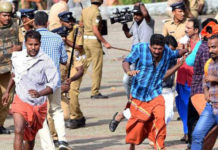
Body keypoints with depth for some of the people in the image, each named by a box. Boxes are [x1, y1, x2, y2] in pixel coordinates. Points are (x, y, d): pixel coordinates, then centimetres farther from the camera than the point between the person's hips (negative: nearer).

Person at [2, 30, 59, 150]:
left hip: (39, 104, 0)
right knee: (18, 131, -21)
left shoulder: (46, 61, -14)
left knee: (30, 137, 16)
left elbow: (53, 85, -15)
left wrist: (40, 93, -32)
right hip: (21, 100, 0)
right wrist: (7, 91, 25)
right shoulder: (17, 57, -4)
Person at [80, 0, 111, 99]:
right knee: (97, 67, -2)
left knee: (84, 65, 16)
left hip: (85, 39, 8)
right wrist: (105, 42, -19)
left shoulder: (84, 10, 7)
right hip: (94, 40, -8)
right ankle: (95, 92, 0)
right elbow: (95, 30, -22)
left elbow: (81, 24, 20)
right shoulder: (96, 13, -17)